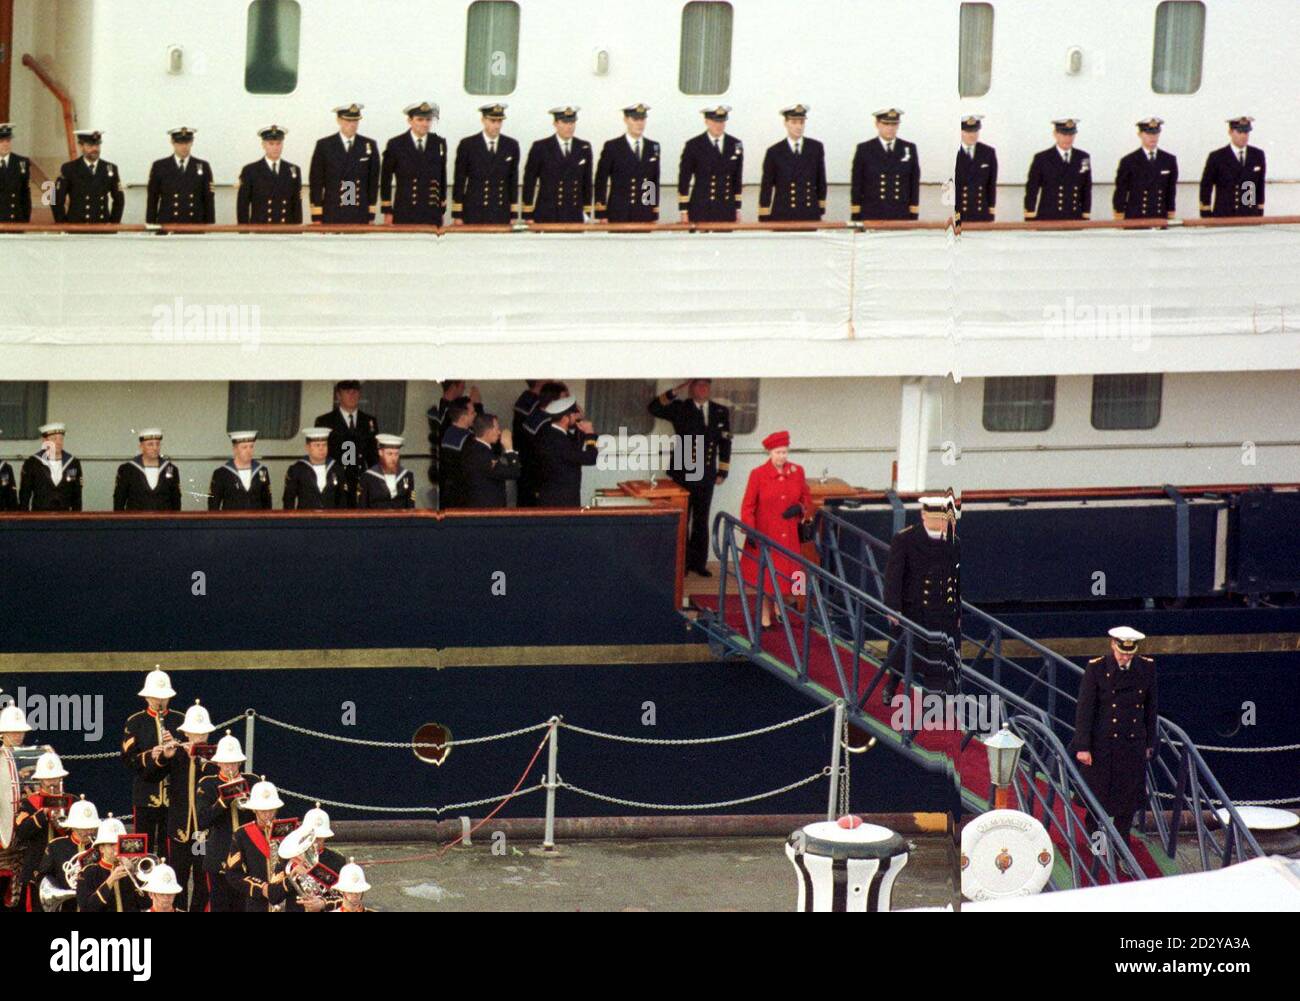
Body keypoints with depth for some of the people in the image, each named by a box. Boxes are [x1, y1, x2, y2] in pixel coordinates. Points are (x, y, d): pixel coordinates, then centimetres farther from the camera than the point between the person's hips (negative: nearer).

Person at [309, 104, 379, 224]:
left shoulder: (369, 145, 7)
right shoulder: (324, 145, 3)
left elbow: (373, 181, 10)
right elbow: (316, 182, 3)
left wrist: (371, 216, 5)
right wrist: (317, 218, -2)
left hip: (360, 216, 1)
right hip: (332, 216, -1)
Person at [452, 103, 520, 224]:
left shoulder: (511, 146, 7)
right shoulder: (467, 145, 0)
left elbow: (514, 181, 10)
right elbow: (459, 181, 2)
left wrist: (514, 215, 7)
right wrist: (457, 215, -2)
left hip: (502, 215, 2)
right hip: (474, 214, -2)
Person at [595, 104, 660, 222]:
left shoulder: (653, 147, 12)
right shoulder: (611, 147, 2)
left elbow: (655, 181, 15)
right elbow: (601, 181, 1)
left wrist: (655, 214, 11)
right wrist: (602, 216, -4)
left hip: (645, 216, 3)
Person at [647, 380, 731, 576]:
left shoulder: (721, 412, 8)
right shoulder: (679, 408, 0)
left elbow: (725, 442, 11)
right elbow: (654, 408, -13)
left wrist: (723, 472, 7)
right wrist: (676, 392, -19)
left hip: (706, 476, 3)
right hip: (682, 474, -3)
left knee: (701, 520, 8)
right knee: (681, 520, 1)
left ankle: (698, 562, 16)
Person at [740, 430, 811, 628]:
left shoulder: (797, 472, 0)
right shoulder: (758, 474, -9)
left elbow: (807, 499, 11)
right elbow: (748, 506, -6)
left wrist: (800, 508, -11)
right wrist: (750, 531, -14)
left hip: (789, 535, 3)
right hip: (765, 534, -2)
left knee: (785, 572, 7)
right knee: (765, 574, 6)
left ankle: (779, 604, 32)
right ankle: (765, 613, 21)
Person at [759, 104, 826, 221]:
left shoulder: (816, 148, 7)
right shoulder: (774, 152, 2)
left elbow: (821, 181, 13)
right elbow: (766, 187, 4)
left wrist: (821, 210, 11)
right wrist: (764, 218, 0)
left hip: (810, 216, 2)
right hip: (782, 216, -2)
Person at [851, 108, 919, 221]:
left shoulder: (910, 148, 9)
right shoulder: (864, 149, 4)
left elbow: (915, 183, 10)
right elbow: (856, 186, 4)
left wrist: (914, 217, 5)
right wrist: (855, 219, -1)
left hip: (901, 217, 1)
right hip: (871, 217, -1)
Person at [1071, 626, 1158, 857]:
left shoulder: (1146, 668, 0)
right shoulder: (1096, 668, -10)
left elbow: (1151, 707, 9)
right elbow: (1084, 708, -8)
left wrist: (1150, 743, 9)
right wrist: (1083, 746, -11)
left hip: (1133, 746, 3)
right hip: (1102, 746, -3)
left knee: (1128, 802, 6)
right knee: (1097, 795, 8)